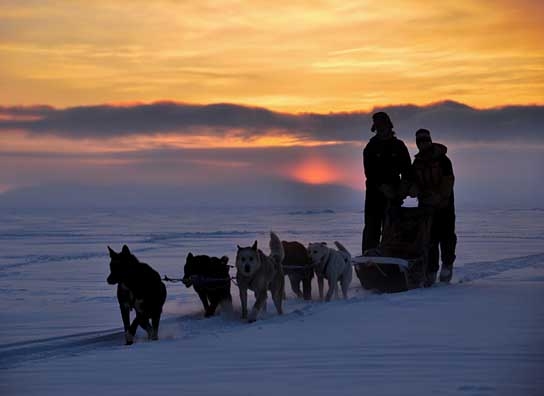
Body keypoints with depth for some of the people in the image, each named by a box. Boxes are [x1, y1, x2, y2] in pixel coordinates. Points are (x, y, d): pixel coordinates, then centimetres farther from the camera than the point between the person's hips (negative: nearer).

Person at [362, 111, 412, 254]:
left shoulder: (398, 146, 9)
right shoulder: (371, 147, 4)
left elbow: (407, 170, 8)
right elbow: (369, 171, -4)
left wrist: (404, 189, -6)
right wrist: (382, 187, -16)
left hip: (393, 194, 2)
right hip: (374, 192, -2)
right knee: (372, 228, -5)